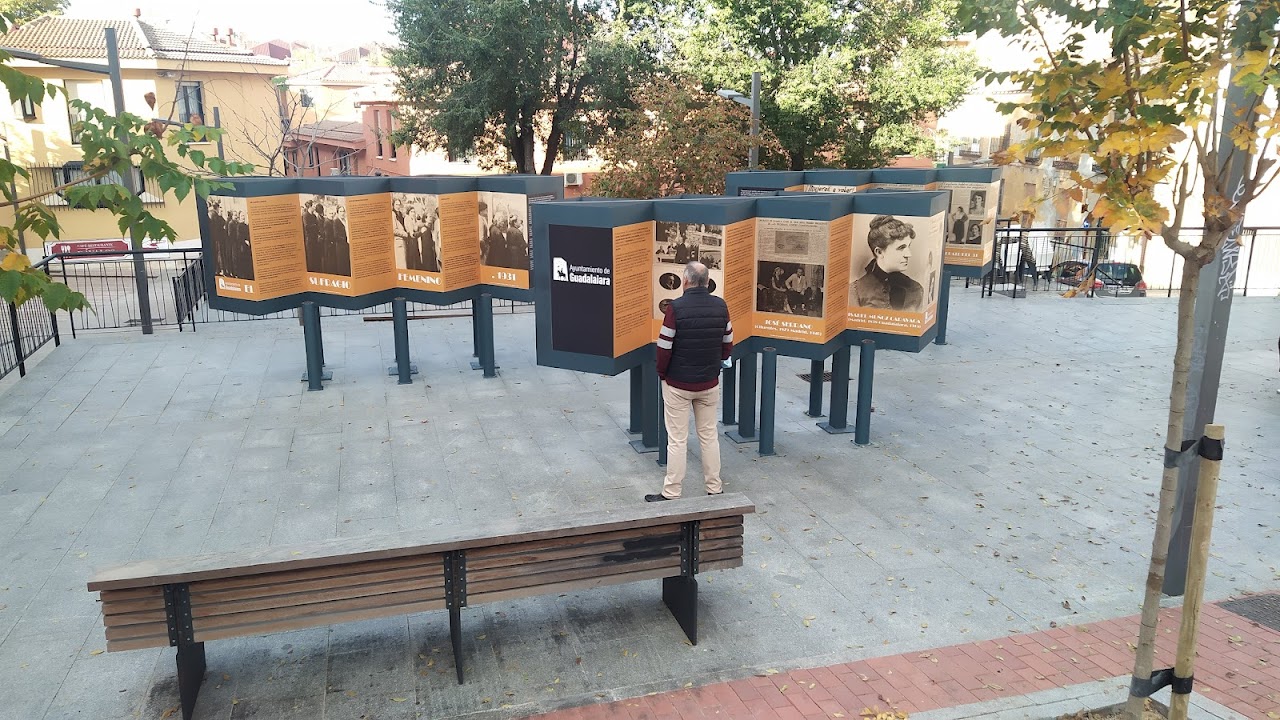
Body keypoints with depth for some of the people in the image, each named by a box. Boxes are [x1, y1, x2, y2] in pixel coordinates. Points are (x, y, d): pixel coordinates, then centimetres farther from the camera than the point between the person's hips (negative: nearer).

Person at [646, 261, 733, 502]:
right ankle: (714, 488, 23)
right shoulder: (720, 306, -3)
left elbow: (664, 346, -15)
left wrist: (662, 372, 2)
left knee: (677, 440, 3)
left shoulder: (676, 308, -17)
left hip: (678, 384, -4)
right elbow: (728, 344, 5)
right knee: (709, 435, 15)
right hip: (709, 383, 4)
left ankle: (671, 494, 10)